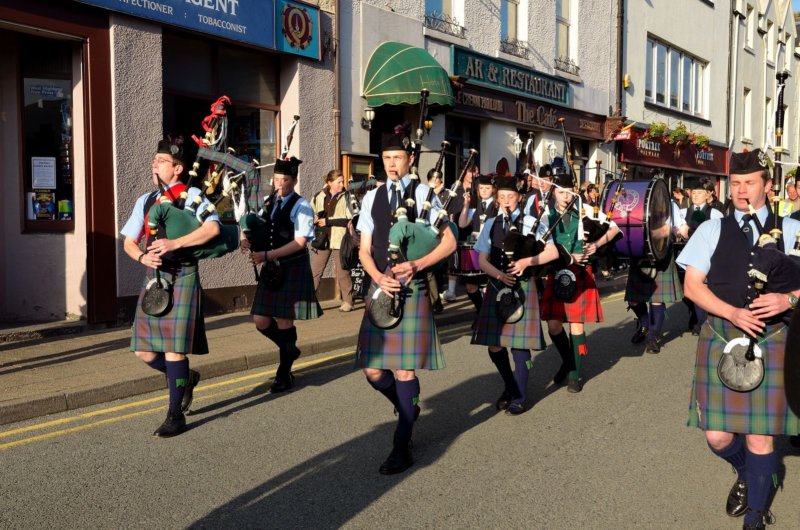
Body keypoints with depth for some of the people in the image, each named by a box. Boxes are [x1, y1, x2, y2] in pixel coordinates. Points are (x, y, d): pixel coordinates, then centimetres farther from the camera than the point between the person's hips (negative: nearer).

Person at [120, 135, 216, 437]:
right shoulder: (145, 201, 15)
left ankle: (175, 416, 7)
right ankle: (186, 378, 32)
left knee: (174, 349, -6)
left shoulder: (192, 196, -2)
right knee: (144, 351, 5)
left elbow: (213, 228, -17)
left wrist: (174, 243, -23)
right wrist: (142, 257, -8)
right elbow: (129, 242, 15)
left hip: (181, 279, -6)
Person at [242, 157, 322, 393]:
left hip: (293, 270, -6)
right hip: (271, 269, 6)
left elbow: (299, 242, -17)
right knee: (261, 321, 6)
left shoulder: (301, 207, -9)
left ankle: (284, 373, 16)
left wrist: (267, 255, -24)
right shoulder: (268, 204, 10)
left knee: (284, 321, -1)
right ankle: (289, 349, 33)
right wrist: (246, 239, -7)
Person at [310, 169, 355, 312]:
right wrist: (314, 219, -8)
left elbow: (348, 220, -10)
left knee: (342, 272, 5)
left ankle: (347, 301, 18)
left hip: (339, 240, -2)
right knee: (314, 271, 1)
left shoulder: (345, 197, 0)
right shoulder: (319, 197, 8)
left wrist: (328, 221, -14)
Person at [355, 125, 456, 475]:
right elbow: (364, 250, 10)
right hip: (381, 288, 4)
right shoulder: (372, 198, 12)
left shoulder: (423, 194, 1)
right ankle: (407, 408, 35)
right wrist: (378, 278, -9)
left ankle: (402, 448, 10)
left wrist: (417, 266, -16)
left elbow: (449, 242, -2)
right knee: (373, 369, 3)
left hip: (413, 289, -4)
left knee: (404, 369, -3)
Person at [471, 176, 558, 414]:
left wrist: (527, 261, -17)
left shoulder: (530, 222, -1)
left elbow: (552, 252, -4)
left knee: (519, 343, -3)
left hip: (522, 287, -4)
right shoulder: (491, 224, 9)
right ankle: (510, 387, 31)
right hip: (497, 288, 4)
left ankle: (520, 397, 12)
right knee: (494, 346, 6)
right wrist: (499, 275, -15)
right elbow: (483, 260, 4)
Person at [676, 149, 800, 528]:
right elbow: (692, 285, 0)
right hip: (721, 338, 1)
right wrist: (732, 313, -14)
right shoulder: (712, 230, 6)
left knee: (760, 438, 3)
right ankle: (746, 475, 39)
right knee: (718, 436, 3)